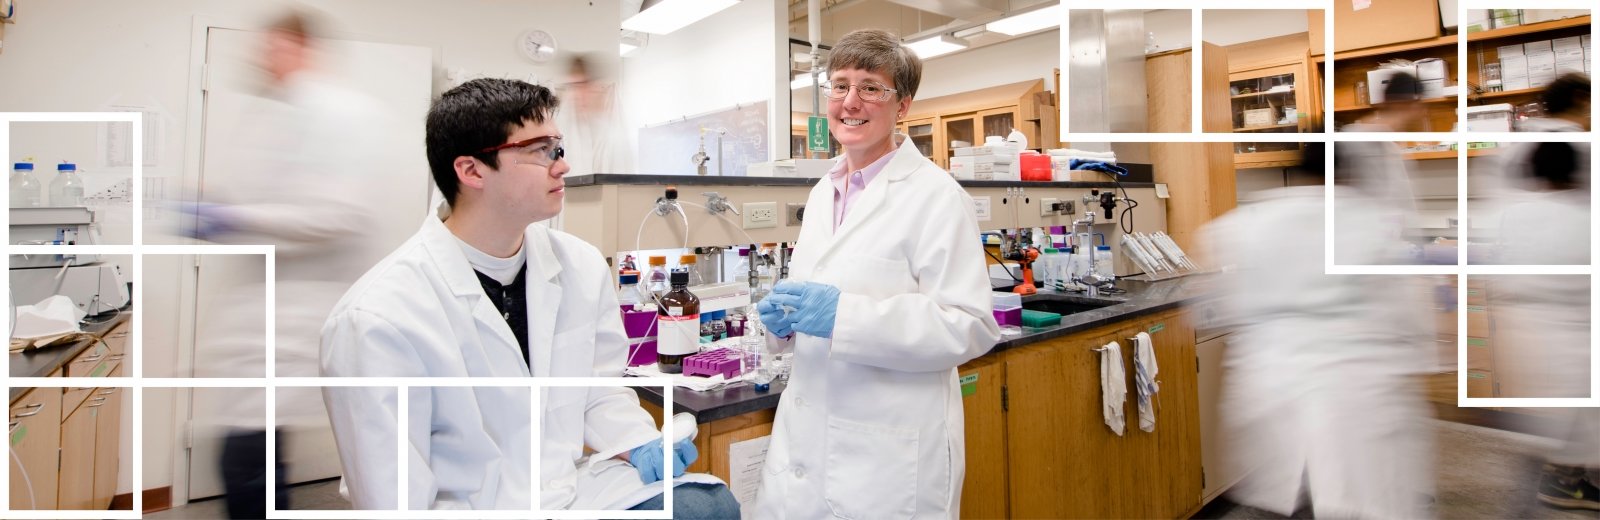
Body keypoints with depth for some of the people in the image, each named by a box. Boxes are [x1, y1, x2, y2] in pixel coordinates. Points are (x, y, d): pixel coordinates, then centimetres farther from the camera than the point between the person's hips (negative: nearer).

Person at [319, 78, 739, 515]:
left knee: (712, 503, -17)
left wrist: (639, 444, -7)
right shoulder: (375, 321, -18)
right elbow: (393, 500, -15)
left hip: (575, 487, 6)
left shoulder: (581, 265, -2)